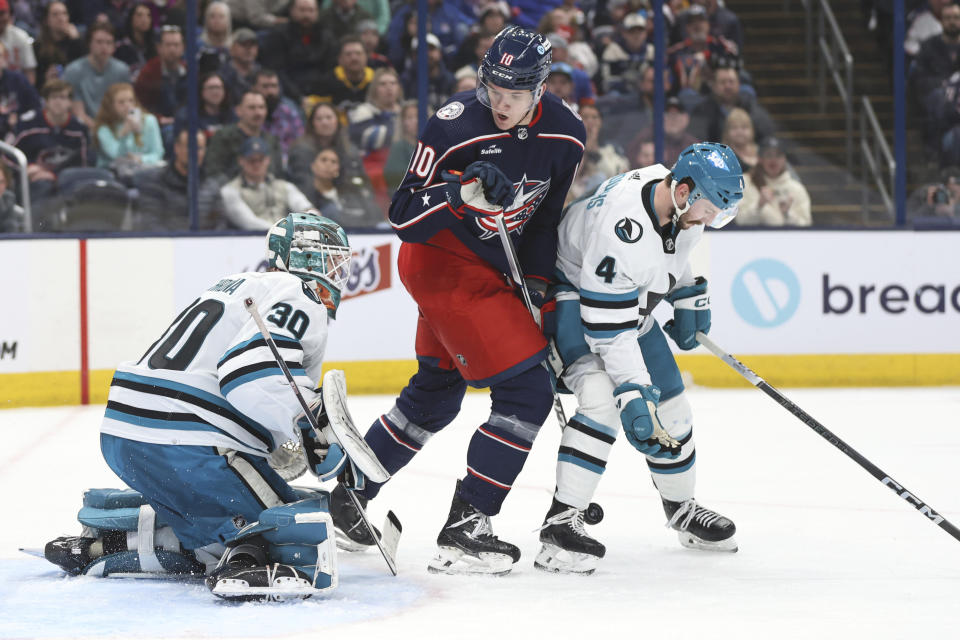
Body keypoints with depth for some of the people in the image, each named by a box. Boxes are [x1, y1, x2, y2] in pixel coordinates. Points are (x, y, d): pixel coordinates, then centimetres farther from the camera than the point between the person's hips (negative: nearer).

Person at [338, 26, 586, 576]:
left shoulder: (565, 133, -6)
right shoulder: (455, 127, -23)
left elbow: (549, 213, 8)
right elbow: (403, 220, -23)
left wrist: (536, 283, 3)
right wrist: (461, 190, -38)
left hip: (492, 267, 8)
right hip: (444, 265, -8)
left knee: (438, 390, 21)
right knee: (527, 393, -15)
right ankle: (465, 528, -10)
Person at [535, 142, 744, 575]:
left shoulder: (682, 202, -13)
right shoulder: (623, 225, -39)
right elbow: (608, 330, -37)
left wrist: (689, 298, 13)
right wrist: (633, 395, -38)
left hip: (631, 301, 9)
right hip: (573, 298, -9)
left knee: (670, 406, 11)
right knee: (604, 396, -30)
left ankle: (681, 507, 36)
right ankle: (560, 523, -26)